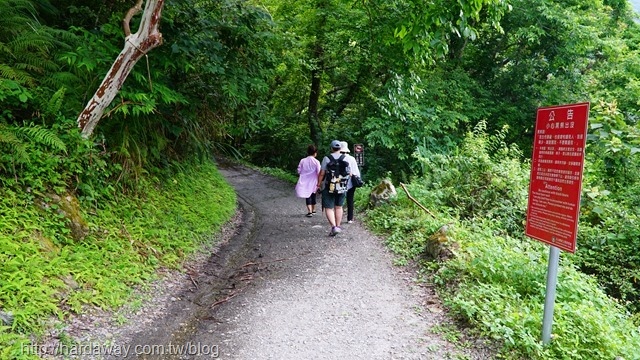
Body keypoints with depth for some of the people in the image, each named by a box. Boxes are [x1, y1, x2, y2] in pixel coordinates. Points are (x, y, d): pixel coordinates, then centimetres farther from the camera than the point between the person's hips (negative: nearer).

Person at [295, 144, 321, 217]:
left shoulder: (302, 161, -5)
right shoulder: (316, 162, -11)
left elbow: (299, 171, -2)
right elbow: (319, 173, -13)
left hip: (304, 183, 0)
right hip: (313, 182, 0)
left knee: (307, 197, 3)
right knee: (313, 196, 17)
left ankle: (309, 211, -10)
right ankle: (313, 210, 32)